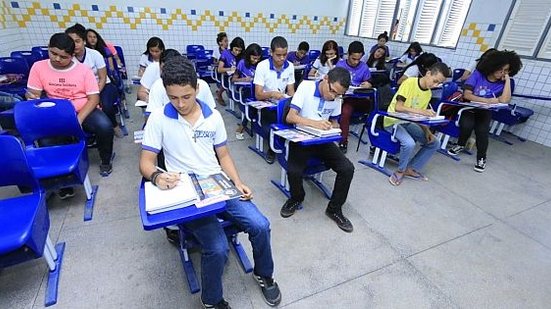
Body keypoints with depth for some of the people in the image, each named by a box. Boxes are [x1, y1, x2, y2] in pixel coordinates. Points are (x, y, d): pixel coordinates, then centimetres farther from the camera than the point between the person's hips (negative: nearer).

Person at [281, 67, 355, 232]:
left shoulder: (336, 98, 1)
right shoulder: (306, 87, -11)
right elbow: (290, 117, -17)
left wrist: (334, 128, -11)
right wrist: (315, 123, -32)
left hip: (323, 140, 4)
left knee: (348, 168, -15)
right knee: (294, 171, -29)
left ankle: (334, 208, 7)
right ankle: (296, 198, 7)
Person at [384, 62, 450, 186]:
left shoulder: (428, 93, 6)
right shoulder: (410, 83, -16)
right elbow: (398, 107, -25)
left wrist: (427, 131, -11)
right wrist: (420, 111, -33)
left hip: (408, 123, 8)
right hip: (393, 121, -8)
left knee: (435, 143, -2)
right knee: (409, 143, -32)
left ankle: (411, 169, 9)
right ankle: (400, 170, -5)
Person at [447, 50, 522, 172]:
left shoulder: (503, 83, -5)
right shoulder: (478, 74, -11)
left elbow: (504, 100, -23)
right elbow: (467, 95, -17)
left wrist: (507, 80, -18)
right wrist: (488, 100, -21)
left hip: (485, 111, 2)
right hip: (469, 107, -1)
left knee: (482, 130, -26)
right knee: (467, 125, -31)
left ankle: (481, 158, -3)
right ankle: (460, 145, 2)